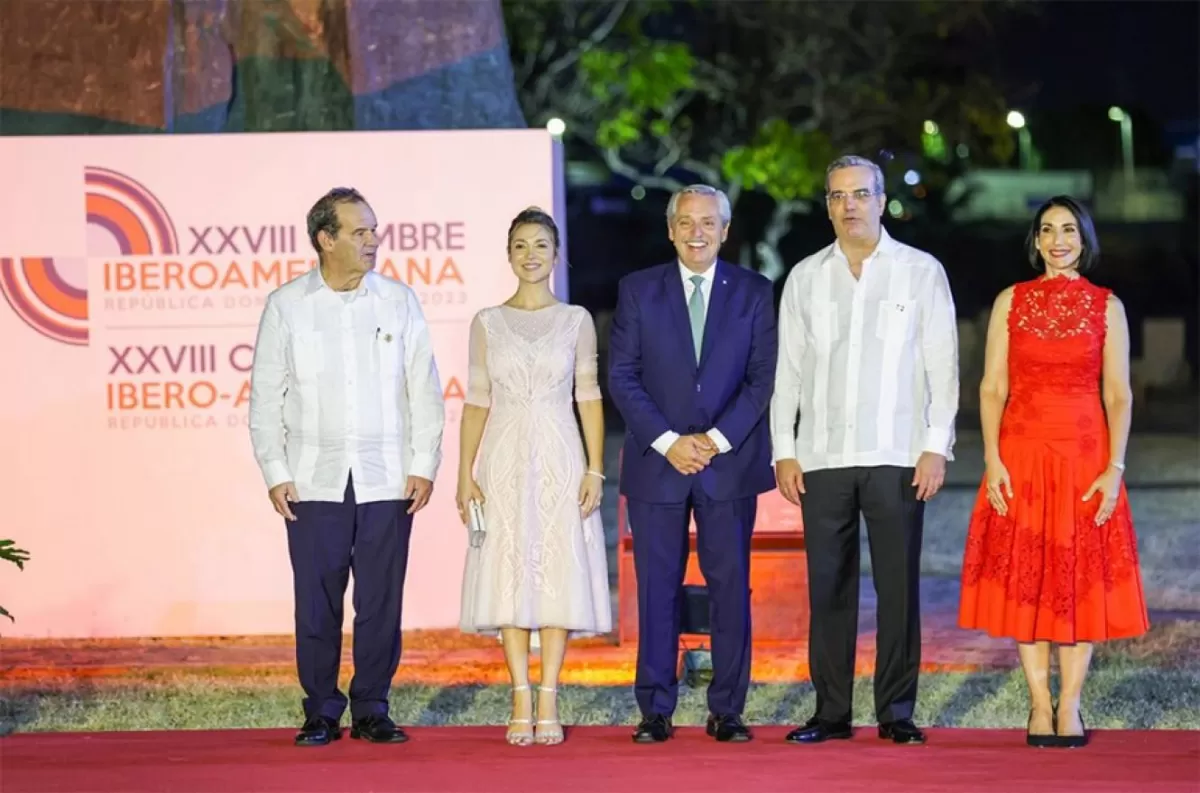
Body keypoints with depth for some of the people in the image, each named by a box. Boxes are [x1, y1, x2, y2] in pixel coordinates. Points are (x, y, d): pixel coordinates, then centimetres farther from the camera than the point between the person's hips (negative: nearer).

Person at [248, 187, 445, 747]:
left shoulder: (398, 301, 6)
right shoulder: (286, 306, 3)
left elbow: (424, 389, 7)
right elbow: (266, 396, 4)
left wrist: (423, 466, 1)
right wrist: (275, 474, -2)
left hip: (387, 481, 1)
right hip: (314, 483, -1)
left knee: (381, 601, 2)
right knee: (317, 602, 1)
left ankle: (372, 711, 13)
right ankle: (321, 713, 11)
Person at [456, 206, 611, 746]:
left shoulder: (576, 320, 5)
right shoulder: (487, 323, 7)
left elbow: (589, 398, 4)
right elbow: (476, 402, 7)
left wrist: (595, 470, -4)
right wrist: (464, 474, -1)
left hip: (560, 461, -1)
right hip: (505, 461, 1)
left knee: (559, 573, -3)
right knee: (509, 575, -2)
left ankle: (549, 700, 1)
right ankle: (522, 701, 2)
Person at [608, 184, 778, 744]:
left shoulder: (754, 293, 6)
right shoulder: (638, 290, 5)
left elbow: (763, 377, 0)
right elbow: (621, 375, 0)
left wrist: (715, 440, -11)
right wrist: (667, 441, -10)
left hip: (730, 462, 0)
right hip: (656, 463, 0)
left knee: (731, 587, 1)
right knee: (657, 588, 1)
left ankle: (727, 710, 8)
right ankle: (655, 710, 8)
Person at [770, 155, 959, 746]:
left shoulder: (921, 271, 5)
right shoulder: (805, 278, 12)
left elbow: (942, 366, 3)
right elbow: (787, 370, 12)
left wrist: (936, 447, -5)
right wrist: (784, 451, 4)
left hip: (896, 456, -2)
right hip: (822, 458, 2)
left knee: (899, 586, -2)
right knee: (828, 587, 2)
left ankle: (896, 712, 4)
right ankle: (831, 711, 8)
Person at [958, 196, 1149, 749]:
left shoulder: (1107, 306, 5)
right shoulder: (1011, 302, 6)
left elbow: (1118, 394, 2)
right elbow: (992, 387, 3)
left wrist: (1115, 467, -8)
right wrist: (992, 460, -7)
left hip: (1086, 455, 0)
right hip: (1021, 454, 0)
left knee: (1083, 576, -1)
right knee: (1023, 576, -1)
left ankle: (1070, 706, 4)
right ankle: (1040, 706, 5)